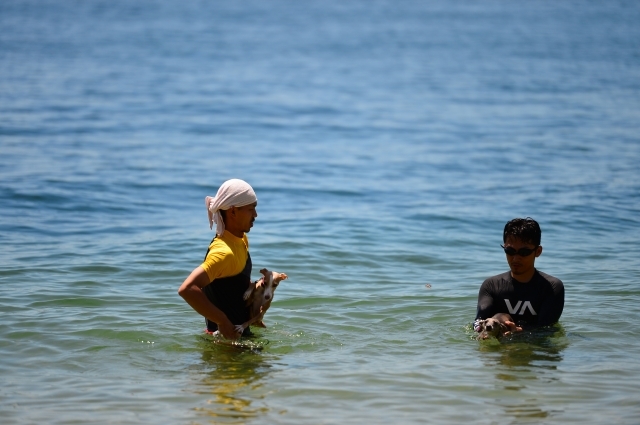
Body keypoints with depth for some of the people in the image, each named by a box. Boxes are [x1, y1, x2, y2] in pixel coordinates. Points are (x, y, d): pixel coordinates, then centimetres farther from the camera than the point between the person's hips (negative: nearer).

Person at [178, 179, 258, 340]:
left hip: (240, 332, 9)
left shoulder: (241, 240, 6)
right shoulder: (224, 251, -24)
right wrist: (222, 322, -30)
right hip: (226, 336, -9)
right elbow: (187, 289, -36)